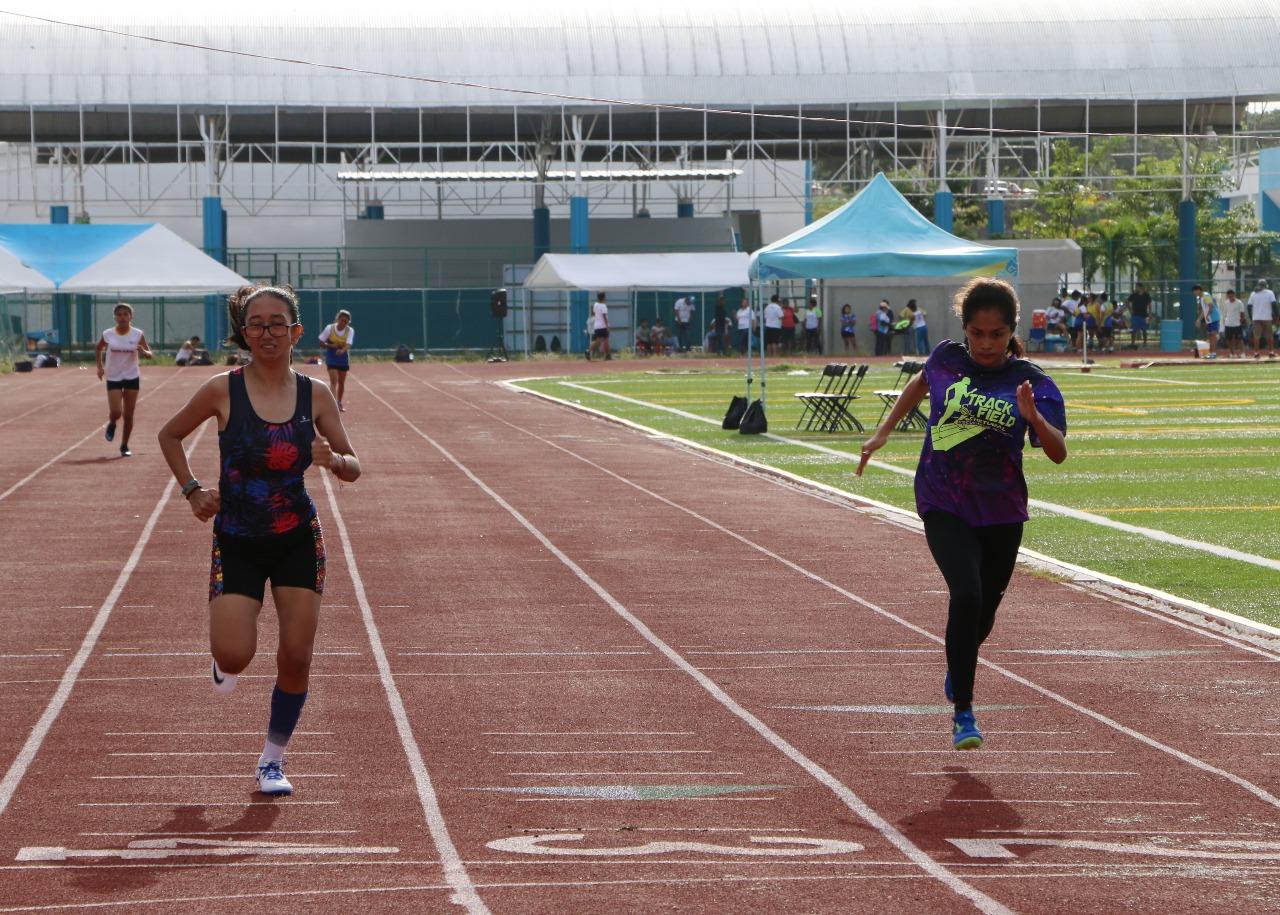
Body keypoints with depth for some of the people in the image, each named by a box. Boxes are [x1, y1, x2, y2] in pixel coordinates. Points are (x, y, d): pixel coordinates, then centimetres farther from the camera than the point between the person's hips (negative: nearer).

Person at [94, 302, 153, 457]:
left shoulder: (138, 335, -6)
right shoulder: (108, 334, -5)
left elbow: (149, 354, 0)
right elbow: (98, 349, 14)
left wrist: (143, 352, -24)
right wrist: (100, 366, 2)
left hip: (132, 378, 1)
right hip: (113, 378, 0)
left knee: (128, 415, 3)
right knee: (116, 412, -13)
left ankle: (124, 446, 18)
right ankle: (111, 424, 24)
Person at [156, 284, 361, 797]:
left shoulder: (315, 396, -4)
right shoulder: (222, 391, -9)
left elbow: (353, 468, 2)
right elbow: (169, 435, 7)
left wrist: (333, 461, -21)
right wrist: (192, 491, -3)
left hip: (299, 541, 2)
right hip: (237, 543, -2)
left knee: (296, 657, -3)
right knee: (235, 655, -16)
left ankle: (272, 760, 17)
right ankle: (224, 664, 24)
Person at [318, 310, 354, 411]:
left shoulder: (350, 330, -8)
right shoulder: (330, 328, -11)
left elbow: (348, 344, -22)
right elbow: (321, 342, -3)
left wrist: (342, 350, -43)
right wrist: (330, 346, -21)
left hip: (343, 357, 3)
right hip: (331, 357, -3)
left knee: (341, 382, 13)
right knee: (334, 381, -16)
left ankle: (339, 403, 31)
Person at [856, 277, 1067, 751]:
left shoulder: (1032, 382, -9)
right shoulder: (947, 359, -3)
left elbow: (1058, 453, -19)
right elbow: (921, 382, 21)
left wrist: (1034, 417, -36)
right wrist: (883, 431, 20)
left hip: (1001, 514, 1)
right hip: (944, 507, -1)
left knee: (984, 610, 14)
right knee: (966, 595, -22)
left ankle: (956, 670, 49)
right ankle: (963, 712, -15)